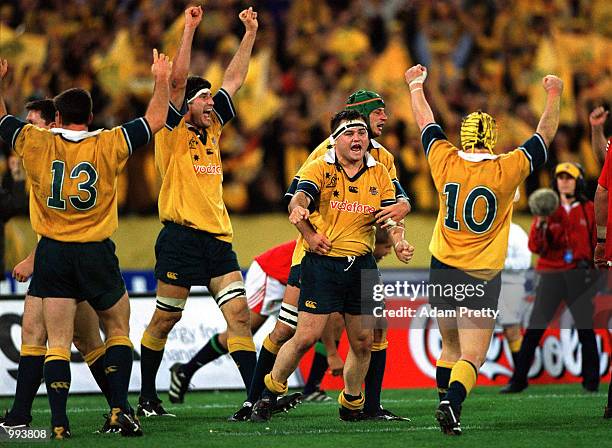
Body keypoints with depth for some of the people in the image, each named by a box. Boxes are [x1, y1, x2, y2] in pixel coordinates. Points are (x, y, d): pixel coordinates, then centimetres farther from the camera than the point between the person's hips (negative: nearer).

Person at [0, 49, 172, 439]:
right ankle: (120, 408, 4)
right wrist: (162, 80, 16)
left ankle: (59, 421, -8)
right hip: (96, 254, 0)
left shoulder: (37, 143, -3)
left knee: (57, 343, 1)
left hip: (53, 254, 1)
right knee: (119, 329, 16)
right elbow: (155, 121, 4)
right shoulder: (108, 145, -5)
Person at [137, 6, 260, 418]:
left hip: (218, 238, 6)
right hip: (181, 238, -6)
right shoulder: (174, 132, -2)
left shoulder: (212, 129, 16)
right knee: (165, 319, 2)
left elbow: (234, 80, 19)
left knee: (239, 313, -6)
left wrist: (250, 35, 14)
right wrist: (189, 29, -17)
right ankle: (147, 397, 14)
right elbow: (178, 80, -13)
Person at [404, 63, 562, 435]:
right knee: (471, 357, -7)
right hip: (482, 278, -3)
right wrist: (554, 94, 19)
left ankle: (445, 402, 20)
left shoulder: (446, 163, -3)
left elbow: (426, 122, 14)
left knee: (451, 347, 20)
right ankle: (452, 404, -29)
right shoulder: (506, 170, -10)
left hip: (443, 271, 4)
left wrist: (416, 86, 31)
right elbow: (545, 133, 4)